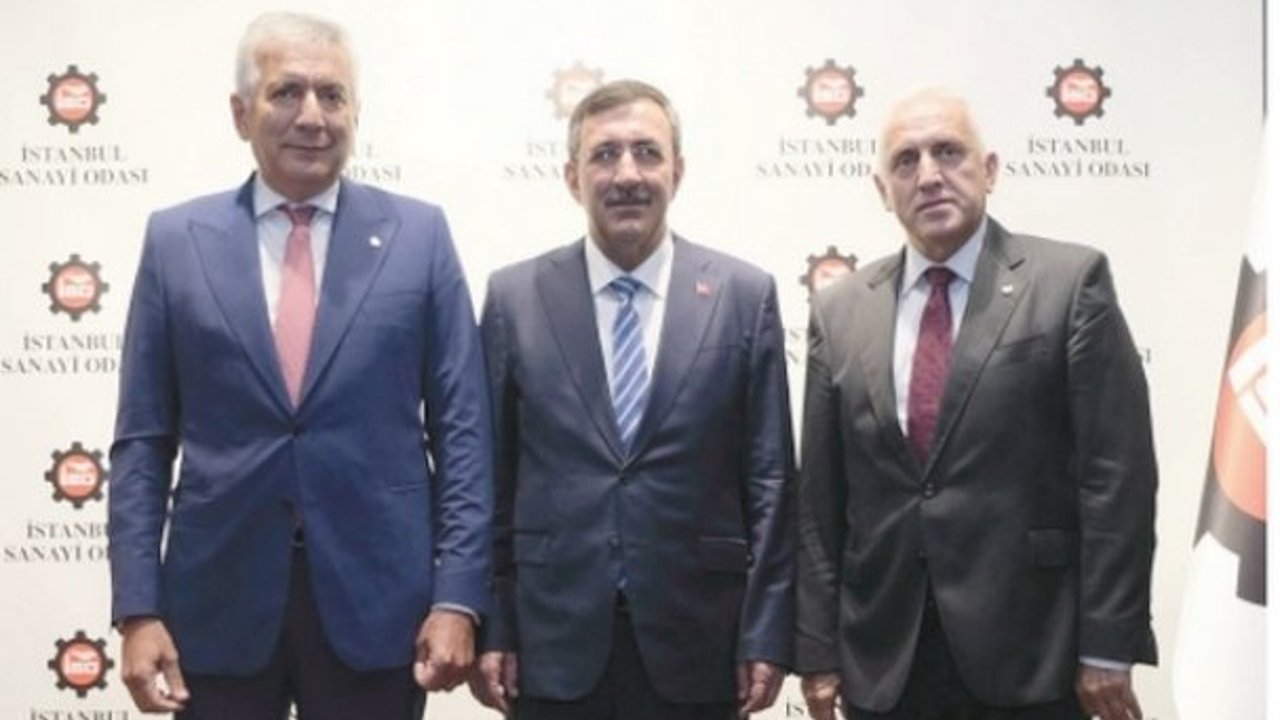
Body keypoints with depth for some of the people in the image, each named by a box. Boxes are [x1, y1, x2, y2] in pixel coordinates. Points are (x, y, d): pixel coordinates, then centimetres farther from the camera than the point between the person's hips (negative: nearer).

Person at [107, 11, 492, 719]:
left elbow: (461, 427, 1)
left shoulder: (418, 234, 2)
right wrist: (138, 608, -4)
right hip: (218, 600, 1)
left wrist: (457, 595, -6)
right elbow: (143, 441, 3)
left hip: (377, 595, 0)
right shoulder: (177, 239, 4)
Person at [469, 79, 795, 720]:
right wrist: (489, 628, 0)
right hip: (554, 643, 0)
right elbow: (491, 475, 4)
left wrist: (766, 636, -2)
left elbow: (768, 479, 2)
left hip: (694, 642, 0)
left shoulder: (744, 296, 1)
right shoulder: (514, 297, 2)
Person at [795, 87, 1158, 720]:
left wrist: (1108, 646, -10)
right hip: (882, 663, 3)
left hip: (1026, 653, -3)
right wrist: (817, 648, 4)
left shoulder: (1070, 282, -2)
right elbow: (819, 498, 8)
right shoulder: (840, 311, 8)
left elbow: (1116, 473, -6)